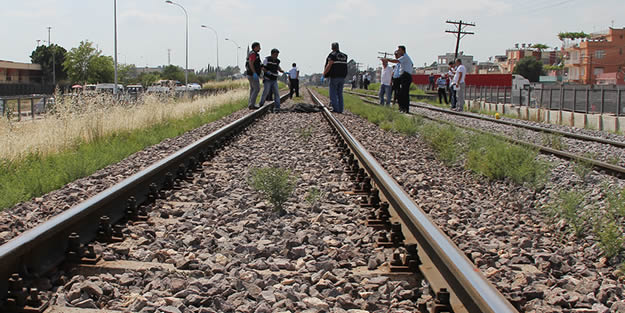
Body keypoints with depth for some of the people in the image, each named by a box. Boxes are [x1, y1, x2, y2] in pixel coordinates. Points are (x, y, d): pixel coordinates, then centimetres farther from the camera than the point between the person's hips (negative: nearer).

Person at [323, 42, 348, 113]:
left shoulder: (332, 55, -10)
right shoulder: (344, 56, 10)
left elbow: (329, 66, -15)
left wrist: (323, 75, -11)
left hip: (334, 77, -6)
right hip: (342, 77, 6)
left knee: (333, 94, -1)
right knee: (340, 94, 11)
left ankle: (335, 108, -6)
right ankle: (340, 109, 9)